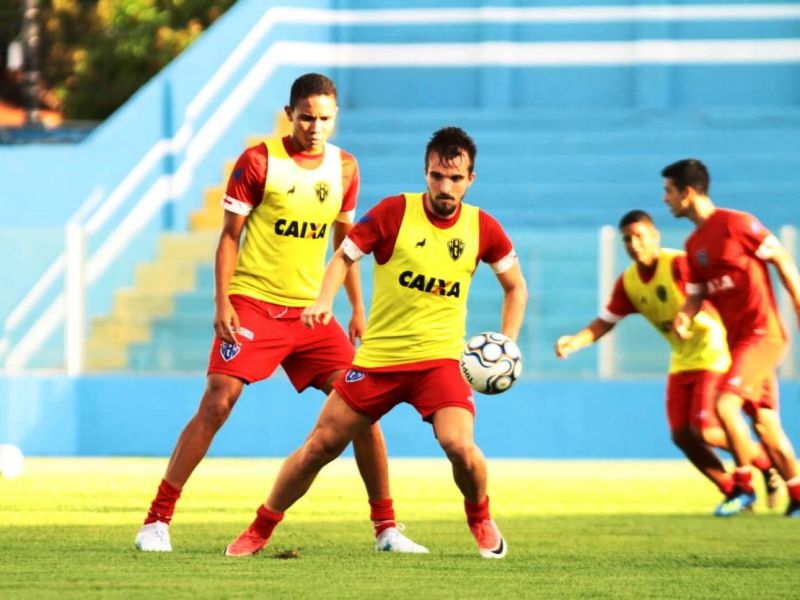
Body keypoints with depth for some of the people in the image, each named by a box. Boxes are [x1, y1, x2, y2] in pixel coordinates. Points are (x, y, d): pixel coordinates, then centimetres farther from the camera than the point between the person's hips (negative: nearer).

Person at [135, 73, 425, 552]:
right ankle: (157, 521, -8)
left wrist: (358, 310, 14)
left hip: (311, 310, 4)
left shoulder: (344, 168, 7)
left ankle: (386, 527, 7)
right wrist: (222, 304, -12)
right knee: (218, 403, -15)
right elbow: (230, 235, -3)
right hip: (252, 304, -4)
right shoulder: (258, 162, -7)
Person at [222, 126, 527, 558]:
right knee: (320, 447, 2)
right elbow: (344, 256, 3)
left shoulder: (483, 229, -1)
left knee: (459, 445, -24)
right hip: (377, 357, 0)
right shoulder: (394, 212, -7)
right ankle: (259, 530, 21)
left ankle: (481, 521, 6)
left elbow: (515, 287, 14)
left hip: (440, 359, 0)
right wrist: (324, 300, -14)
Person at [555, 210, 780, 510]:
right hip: (682, 362, 7)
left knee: (703, 429, -17)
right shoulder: (628, 282, 2)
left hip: (714, 355, -7)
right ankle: (734, 491, 15)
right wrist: (575, 341, -9)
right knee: (682, 435, -1)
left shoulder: (679, 264, -19)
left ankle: (765, 461, 7)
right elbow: (605, 321, 8)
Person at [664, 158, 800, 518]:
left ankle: (744, 485, -8)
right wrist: (684, 317, -6)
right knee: (765, 424, 9)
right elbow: (695, 294, 16)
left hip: (762, 333, -8)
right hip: (737, 338, 8)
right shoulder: (694, 245, 13)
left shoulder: (736, 224, -12)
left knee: (726, 403, -20)